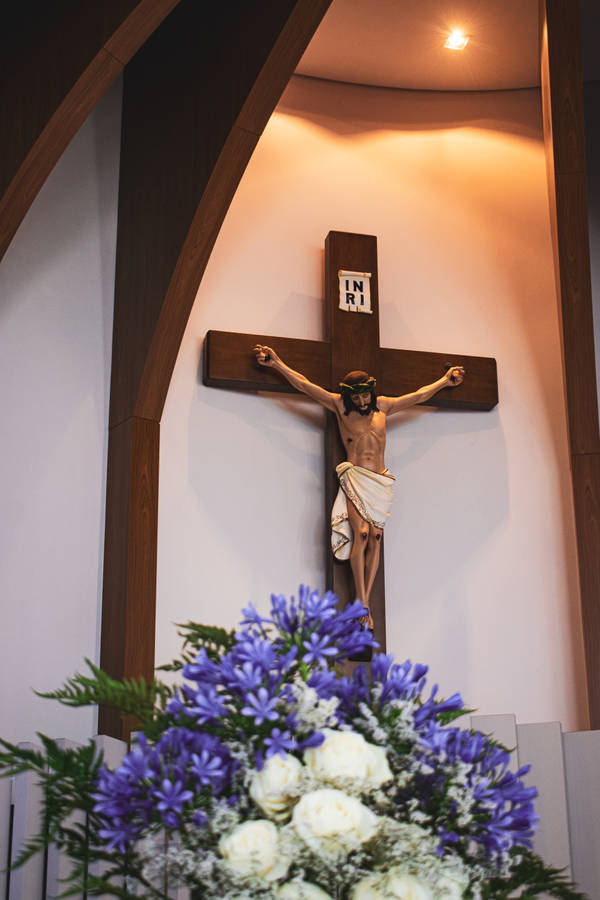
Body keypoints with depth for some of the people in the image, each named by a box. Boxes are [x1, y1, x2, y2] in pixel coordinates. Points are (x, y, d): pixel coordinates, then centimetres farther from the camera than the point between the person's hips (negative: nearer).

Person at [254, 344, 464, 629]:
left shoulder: (383, 406, 16)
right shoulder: (340, 406, 7)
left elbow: (419, 395, 29)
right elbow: (304, 384, 6)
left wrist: (445, 380, 37)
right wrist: (277, 364, 4)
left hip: (381, 482, 4)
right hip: (355, 478, -3)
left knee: (375, 538, -6)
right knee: (361, 534, -20)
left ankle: (365, 603, -5)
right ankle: (362, 604, -18)